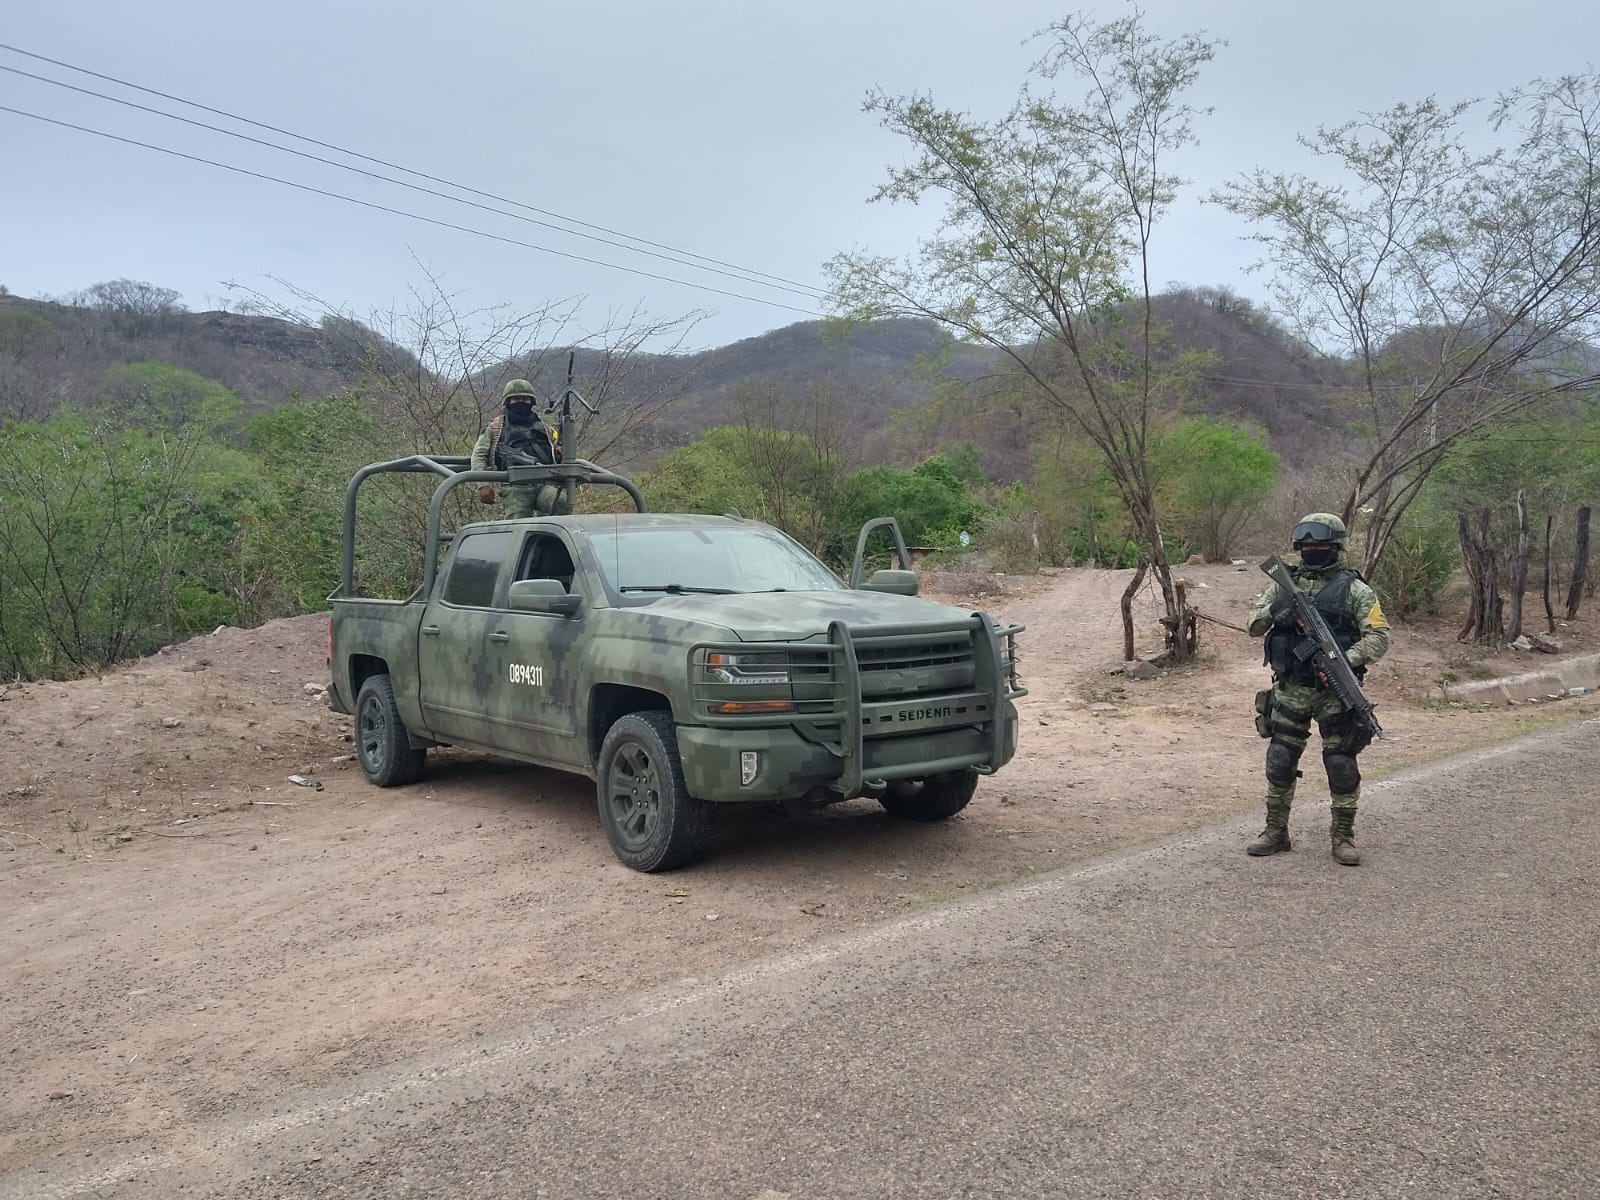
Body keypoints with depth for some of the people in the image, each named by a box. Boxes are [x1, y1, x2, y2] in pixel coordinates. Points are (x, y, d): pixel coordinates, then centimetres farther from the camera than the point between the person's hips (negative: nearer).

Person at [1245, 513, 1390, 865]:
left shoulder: (1353, 588, -3)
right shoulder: (1285, 584, 9)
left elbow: (1379, 636, -8)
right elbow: (1254, 624, 7)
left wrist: (1347, 660, -24)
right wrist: (1273, 611, -15)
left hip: (1335, 690, -3)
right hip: (1290, 689, 4)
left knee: (1341, 763, 0)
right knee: (1280, 760, 6)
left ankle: (1343, 835, 14)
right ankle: (1276, 831, 19)